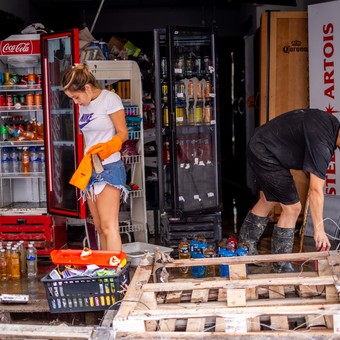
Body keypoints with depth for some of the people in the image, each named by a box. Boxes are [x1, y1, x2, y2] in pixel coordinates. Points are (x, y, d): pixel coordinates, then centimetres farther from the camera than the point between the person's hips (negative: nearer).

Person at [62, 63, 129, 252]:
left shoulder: (110, 99, -9)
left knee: (108, 226, -14)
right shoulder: (84, 105, 12)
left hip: (109, 167, -7)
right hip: (90, 169, 7)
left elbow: (122, 133, -10)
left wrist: (108, 147, -28)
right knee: (99, 227, 8)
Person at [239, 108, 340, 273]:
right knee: (292, 207, -8)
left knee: (267, 201, 22)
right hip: (265, 155, -11)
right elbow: (316, 191, -30)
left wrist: (313, 174, 4)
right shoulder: (322, 143, -28)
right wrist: (319, 230, -29)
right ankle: (280, 265, 3)